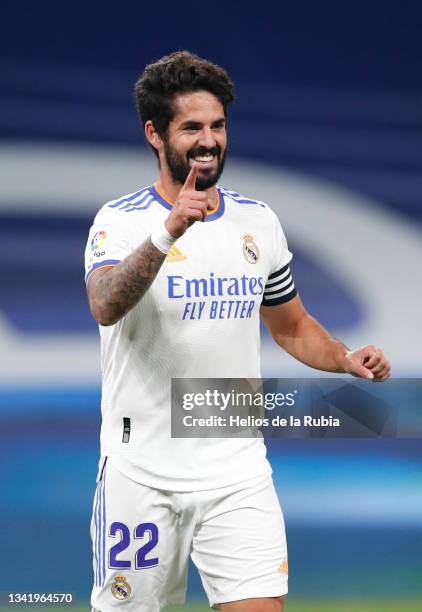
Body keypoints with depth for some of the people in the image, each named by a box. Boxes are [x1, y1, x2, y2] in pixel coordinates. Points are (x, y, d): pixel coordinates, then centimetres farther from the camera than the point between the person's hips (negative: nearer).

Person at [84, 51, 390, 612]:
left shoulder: (259, 222, 9)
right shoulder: (120, 221, -7)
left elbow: (292, 325, 21)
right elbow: (105, 308, -27)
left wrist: (347, 359, 2)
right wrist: (168, 232, -40)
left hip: (238, 473, 3)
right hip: (141, 475, -3)